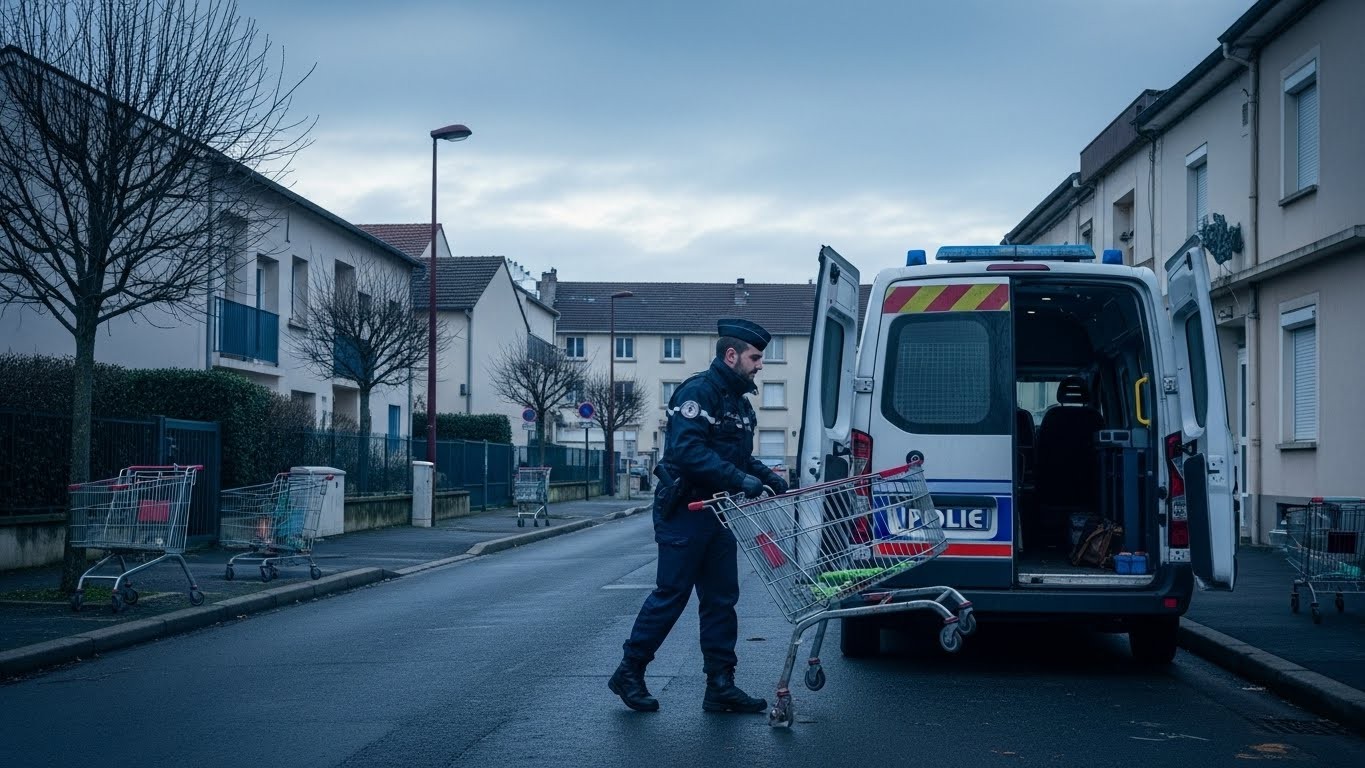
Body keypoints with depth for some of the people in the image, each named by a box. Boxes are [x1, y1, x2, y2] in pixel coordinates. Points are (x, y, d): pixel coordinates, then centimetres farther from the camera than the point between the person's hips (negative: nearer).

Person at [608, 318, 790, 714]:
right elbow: (687, 449, -26)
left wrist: (766, 476, 5)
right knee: (671, 595, -3)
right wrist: (737, 478, -30)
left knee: (721, 598, 7)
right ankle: (629, 674, 11)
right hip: (684, 512, -9)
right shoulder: (698, 391, -15)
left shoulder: (738, 400, 16)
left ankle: (720, 686, 11)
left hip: (716, 513, 9)